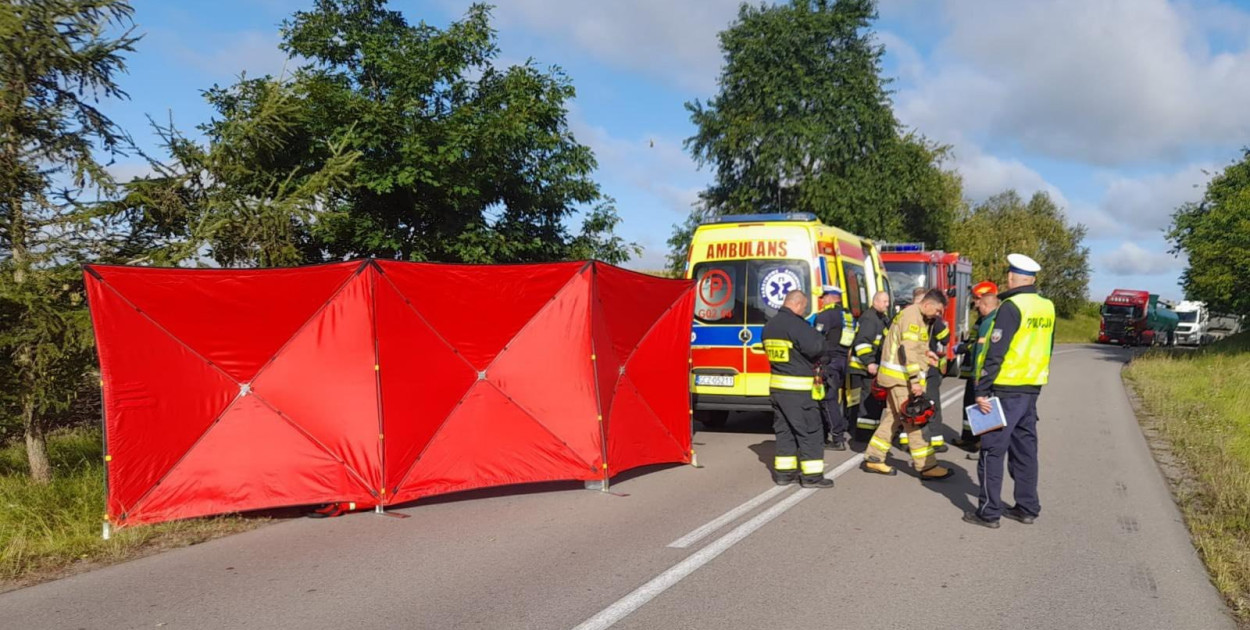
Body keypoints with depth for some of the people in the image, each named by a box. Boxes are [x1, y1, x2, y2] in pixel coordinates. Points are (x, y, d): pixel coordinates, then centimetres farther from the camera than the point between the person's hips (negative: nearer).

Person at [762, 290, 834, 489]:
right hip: (798, 387, -8)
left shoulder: (769, 325, 11)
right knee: (810, 431, 1)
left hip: (776, 384, 8)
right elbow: (815, 347, -23)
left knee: (784, 430, 14)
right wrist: (819, 336, -2)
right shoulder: (796, 324, -17)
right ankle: (812, 475, 3)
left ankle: (783, 472, 18)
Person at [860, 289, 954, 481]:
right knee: (914, 420, -7)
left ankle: (873, 459, 17)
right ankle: (927, 467, -4)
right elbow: (908, 350, -24)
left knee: (893, 417, 13)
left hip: (901, 377, 11)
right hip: (901, 376, -11)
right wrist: (915, 380, -27)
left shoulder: (918, 317, 18)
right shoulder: (912, 316, -16)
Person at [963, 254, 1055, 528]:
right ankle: (1027, 507, 21)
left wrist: (982, 390, -16)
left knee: (993, 449, -1)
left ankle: (988, 512, 2)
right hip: (1032, 389, 8)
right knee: (1025, 448, 15)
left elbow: (995, 353, -19)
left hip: (1006, 390, -8)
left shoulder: (1011, 307, -15)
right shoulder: (1047, 308, 10)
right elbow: (1046, 350, 16)